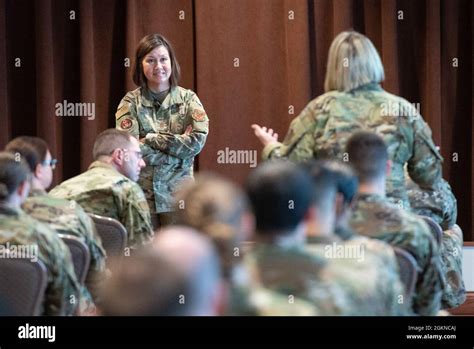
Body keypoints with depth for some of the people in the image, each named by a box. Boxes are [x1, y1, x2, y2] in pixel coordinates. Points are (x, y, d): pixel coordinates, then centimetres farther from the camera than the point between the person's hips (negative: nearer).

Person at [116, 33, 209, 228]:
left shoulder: (188, 99, 4)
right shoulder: (131, 102, 2)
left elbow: (198, 140, -9)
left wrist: (152, 139, -10)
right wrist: (178, 150, -10)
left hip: (177, 193, 0)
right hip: (141, 193, 0)